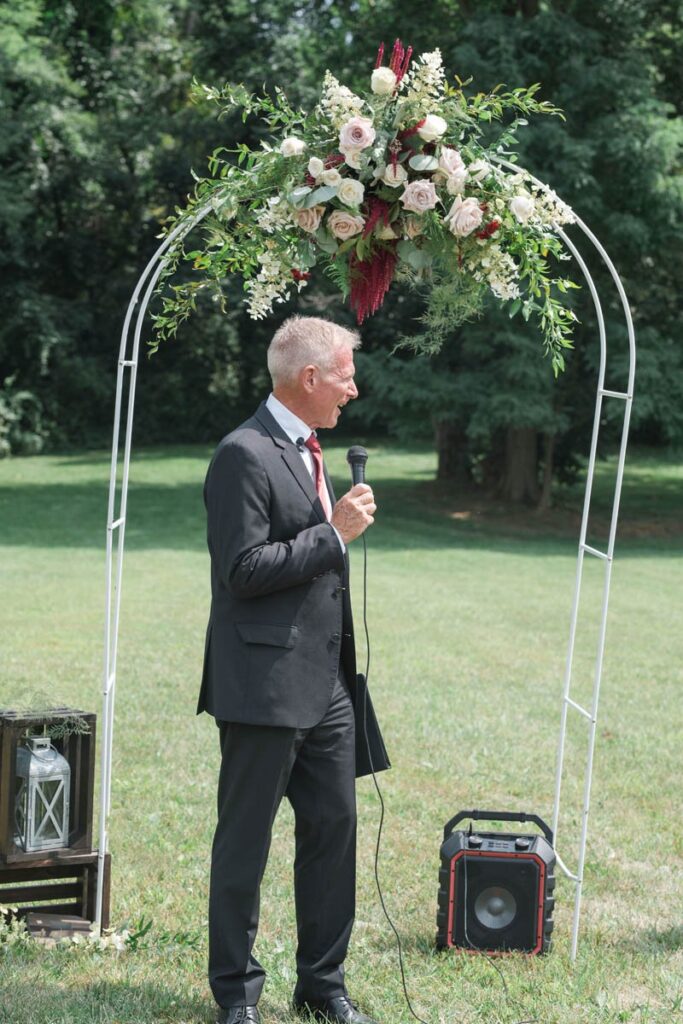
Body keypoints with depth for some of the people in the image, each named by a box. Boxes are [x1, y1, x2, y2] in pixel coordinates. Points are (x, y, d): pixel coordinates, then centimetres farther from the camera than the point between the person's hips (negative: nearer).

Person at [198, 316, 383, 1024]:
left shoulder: (306, 450, 15)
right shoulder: (245, 454, -15)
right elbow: (244, 570, -21)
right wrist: (335, 533, -18)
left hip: (325, 685, 9)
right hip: (265, 686, -9)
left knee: (334, 828, 12)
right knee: (244, 844, 3)